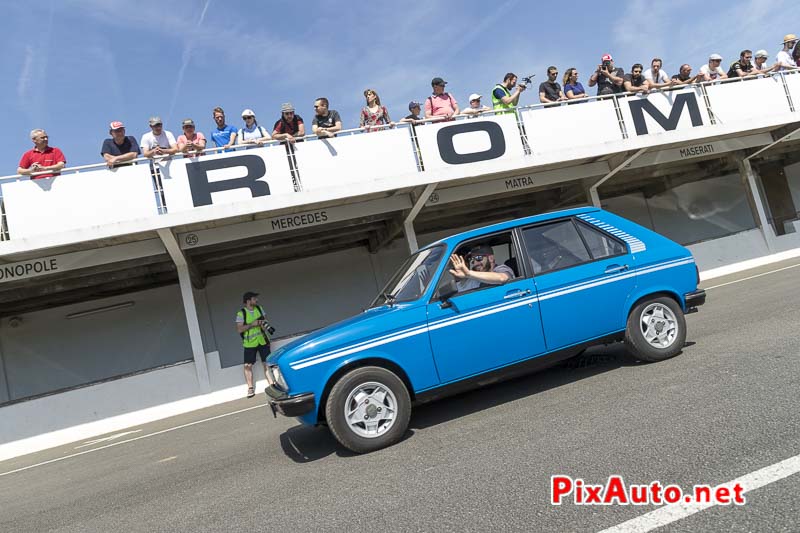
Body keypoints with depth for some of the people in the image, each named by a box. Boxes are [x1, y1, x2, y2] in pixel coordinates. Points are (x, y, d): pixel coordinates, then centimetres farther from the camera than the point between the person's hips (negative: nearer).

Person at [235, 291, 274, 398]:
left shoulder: (259, 308, 4)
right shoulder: (241, 313, -10)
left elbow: (265, 320, 16)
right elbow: (239, 329, -15)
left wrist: (264, 323, -7)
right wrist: (252, 324, -23)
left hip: (262, 341, 3)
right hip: (249, 343, -3)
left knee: (267, 363, 5)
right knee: (247, 365, -5)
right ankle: (250, 388, 5)